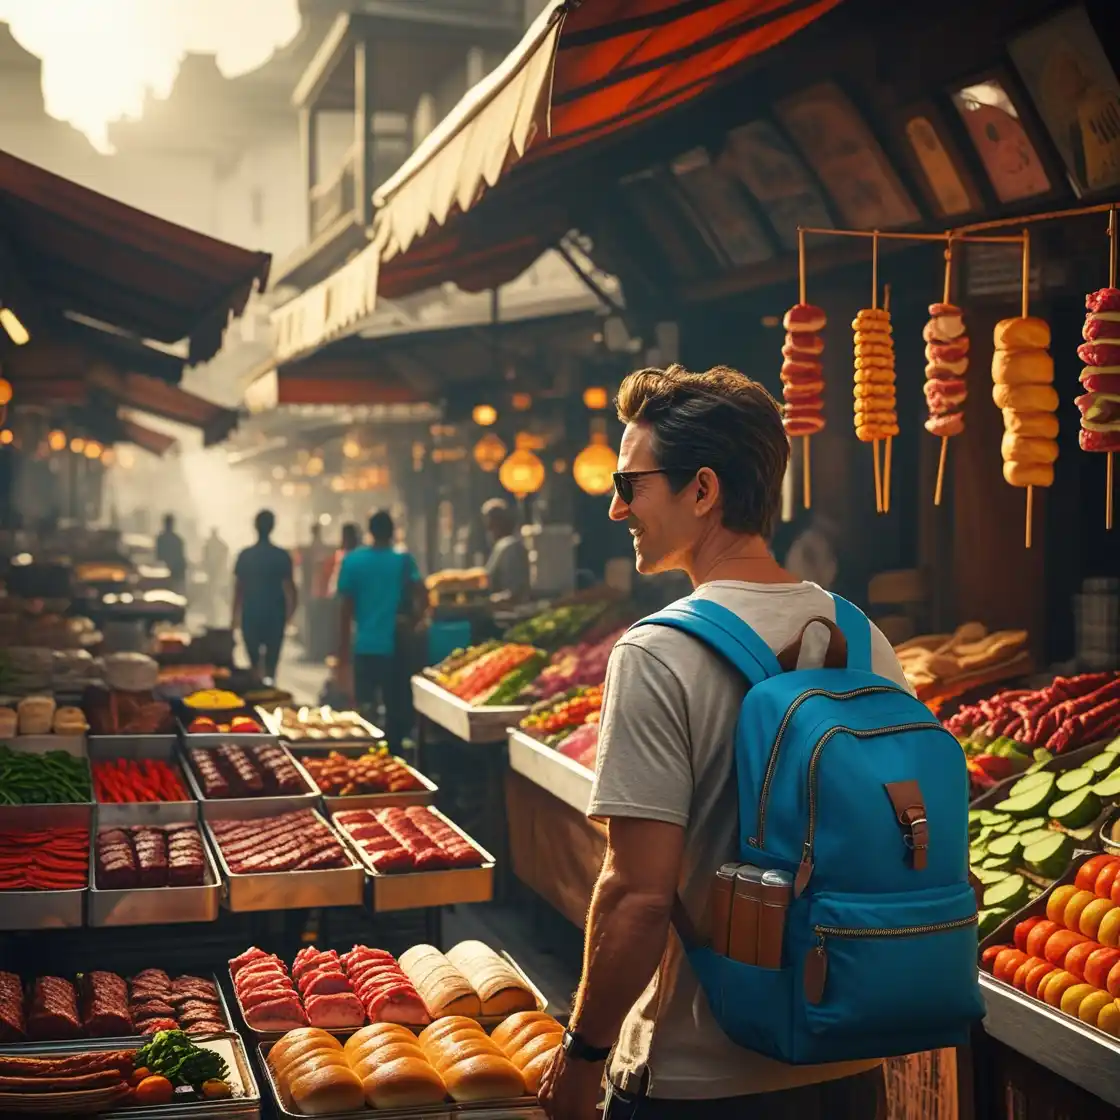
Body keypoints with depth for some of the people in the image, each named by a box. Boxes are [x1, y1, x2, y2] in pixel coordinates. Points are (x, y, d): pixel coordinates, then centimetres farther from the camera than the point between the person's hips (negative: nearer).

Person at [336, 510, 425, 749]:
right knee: (395, 708, 8)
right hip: (394, 646, -1)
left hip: (364, 646, 1)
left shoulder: (352, 561, 1)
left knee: (364, 710, 9)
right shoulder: (403, 560, -2)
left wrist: (343, 653, 7)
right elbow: (422, 596, -15)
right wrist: (411, 617, 4)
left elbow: (345, 609, 1)